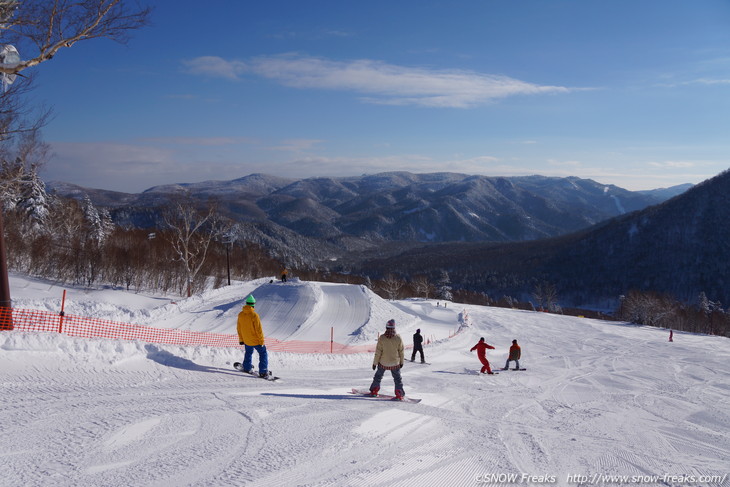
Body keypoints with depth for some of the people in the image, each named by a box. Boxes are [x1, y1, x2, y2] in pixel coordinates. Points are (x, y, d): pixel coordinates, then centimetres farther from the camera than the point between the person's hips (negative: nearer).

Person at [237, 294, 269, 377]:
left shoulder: (240, 314, -5)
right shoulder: (254, 315, -22)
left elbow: (239, 328, 6)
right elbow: (259, 330, -19)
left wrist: (241, 339, 18)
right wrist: (261, 341, -10)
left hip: (246, 341, 5)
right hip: (256, 341, -5)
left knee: (248, 353, 29)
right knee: (263, 354, 9)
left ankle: (246, 368, 41)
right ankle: (263, 372, 2)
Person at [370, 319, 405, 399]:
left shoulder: (382, 338, -16)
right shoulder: (398, 338, -13)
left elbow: (378, 352, -12)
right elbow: (401, 351, -3)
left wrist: (375, 363, -1)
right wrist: (401, 362, 10)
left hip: (383, 363, 0)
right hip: (395, 363, 0)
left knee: (378, 376, 21)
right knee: (397, 378, 15)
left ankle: (374, 391, 27)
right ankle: (400, 394, 12)